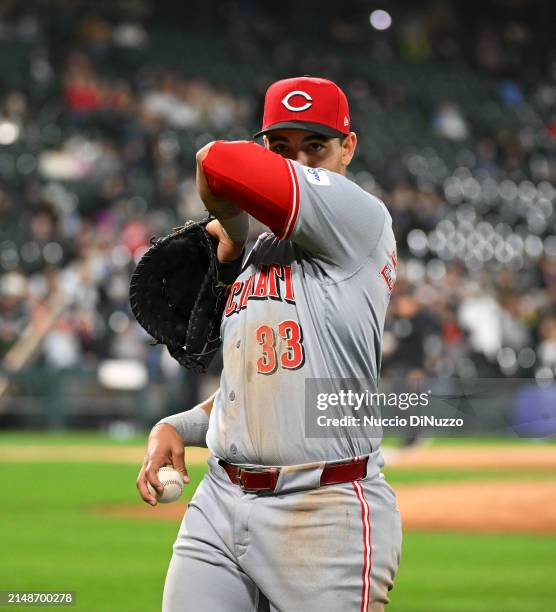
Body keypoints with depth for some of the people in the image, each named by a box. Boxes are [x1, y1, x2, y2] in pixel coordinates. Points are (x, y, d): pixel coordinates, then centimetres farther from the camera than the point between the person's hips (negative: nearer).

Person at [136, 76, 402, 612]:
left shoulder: (360, 216, -6)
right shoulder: (259, 253, 21)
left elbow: (218, 163, -16)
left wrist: (231, 227, 4)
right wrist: (176, 427, 11)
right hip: (219, 503, 7)